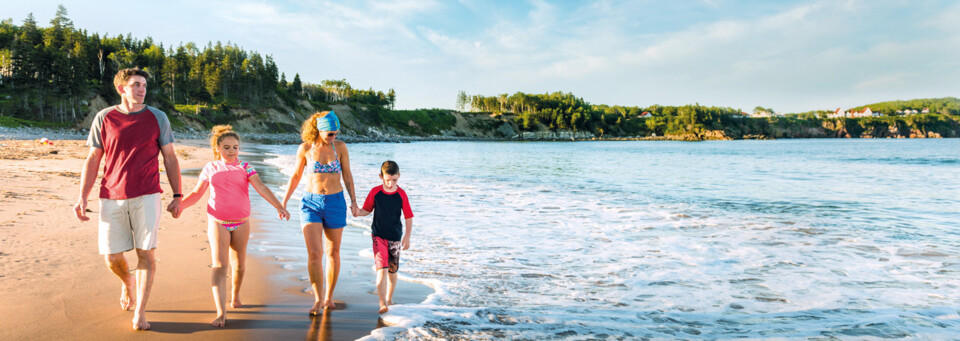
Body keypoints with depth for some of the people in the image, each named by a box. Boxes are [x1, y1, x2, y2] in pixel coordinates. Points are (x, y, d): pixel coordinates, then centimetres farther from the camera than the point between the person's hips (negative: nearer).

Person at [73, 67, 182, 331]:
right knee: (112, 257, 3)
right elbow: (92, 160, 8)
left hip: (146, 196, -1)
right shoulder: (104, 118, 5)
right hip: (112, 198, 1)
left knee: (146, 252, -7)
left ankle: (139, 313, 3)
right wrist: (82, 198, 1)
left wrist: (177, 195, 3)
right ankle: (128, 282, 38)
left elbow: (170, 158, 7)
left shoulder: (157, 118, 4)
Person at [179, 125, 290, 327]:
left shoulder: (245, 167, 1)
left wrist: (279, 206, -22)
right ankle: (221, 313, -14)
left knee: (238, 264, 13)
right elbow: (196, 193, 13)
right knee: (219, 266, -11)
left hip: (241, 223, 1)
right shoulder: (210, 168, 4)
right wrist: (179, 205, -2)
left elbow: (261, 188, -10)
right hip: (218, 223, -1)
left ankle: (235, 296, 39)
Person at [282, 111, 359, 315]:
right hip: (310, 203, -1)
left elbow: (347, 175, 4)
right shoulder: (305, 149, -4)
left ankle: (329, 297, 24)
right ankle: (318, 300, 0)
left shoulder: (340, 147, -3)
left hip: (335, 202, 1)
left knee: (333, 252, 9)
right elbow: (295, 177, 7)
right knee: (314, 253, -11)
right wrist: (283, 202, 7)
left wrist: (353, 201, -3)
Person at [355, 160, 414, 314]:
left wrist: (407, 237, -7)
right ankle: (382, 303, -10)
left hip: (395, 237, 1)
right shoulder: (375, 192, -4)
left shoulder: (401, 194, -6)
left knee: (392, 270, 12)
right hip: (378, 236, -1)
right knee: (381, 268, -13)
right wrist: (358, 212, -17)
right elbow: (367, 210, 6)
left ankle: (389, 299, 30)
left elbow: (408, 217, -2)